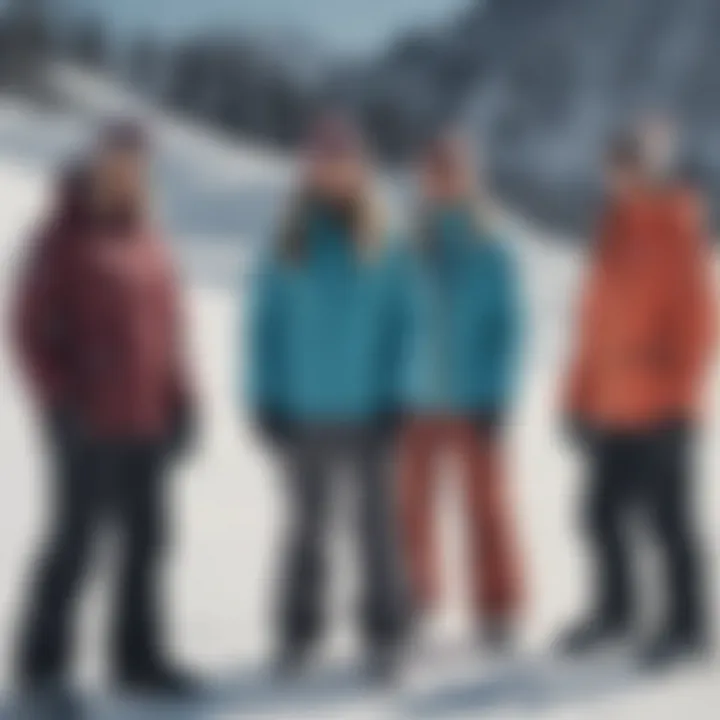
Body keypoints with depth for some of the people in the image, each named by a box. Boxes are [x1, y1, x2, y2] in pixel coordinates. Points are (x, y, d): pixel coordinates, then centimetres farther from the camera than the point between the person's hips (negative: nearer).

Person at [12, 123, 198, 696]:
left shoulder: (148, 242, 11)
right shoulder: (65, 238, -8)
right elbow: (31, 328, -8)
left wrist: (179, 397, 9)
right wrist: (60, 401, -14)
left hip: (147, 422, 7)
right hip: (90, 424, -6)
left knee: (146, 539, 9)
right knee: (77, 538, -2)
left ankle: (139, 657, 20)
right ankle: (43, 661, 11)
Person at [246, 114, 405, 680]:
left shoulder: (382, 245, -4)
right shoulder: (289, 245, 2)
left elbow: (400, 327, -4)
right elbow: (266, 326, 5)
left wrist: (395, 401, -9)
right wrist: (267, 400, 0)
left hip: (367, 411, -2)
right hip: (307, 413, 2)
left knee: (377, 526, 3)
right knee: (308, 526, 11)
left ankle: (384, 634, 12)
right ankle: (300, 631, 20)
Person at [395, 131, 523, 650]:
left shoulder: (492, 256, -3)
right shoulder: (410, 257, 4)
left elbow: (510, 330, -3)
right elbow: (398, 325, 9)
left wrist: (498, 399, -9)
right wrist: (394, 392, 4)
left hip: (473, 404, -2)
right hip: (419, 404, 3)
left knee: (487, 506, 2)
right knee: (411, 507, 3)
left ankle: (497, 610, 13)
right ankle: (414, 606, 17)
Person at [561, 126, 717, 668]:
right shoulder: (616, 233, 13)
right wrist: (581, 395, 15)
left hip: (658, 410, -7)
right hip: (613, 408, 7)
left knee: (668, 516, 0)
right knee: (604, 511, 12)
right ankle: (616, 611, 27)